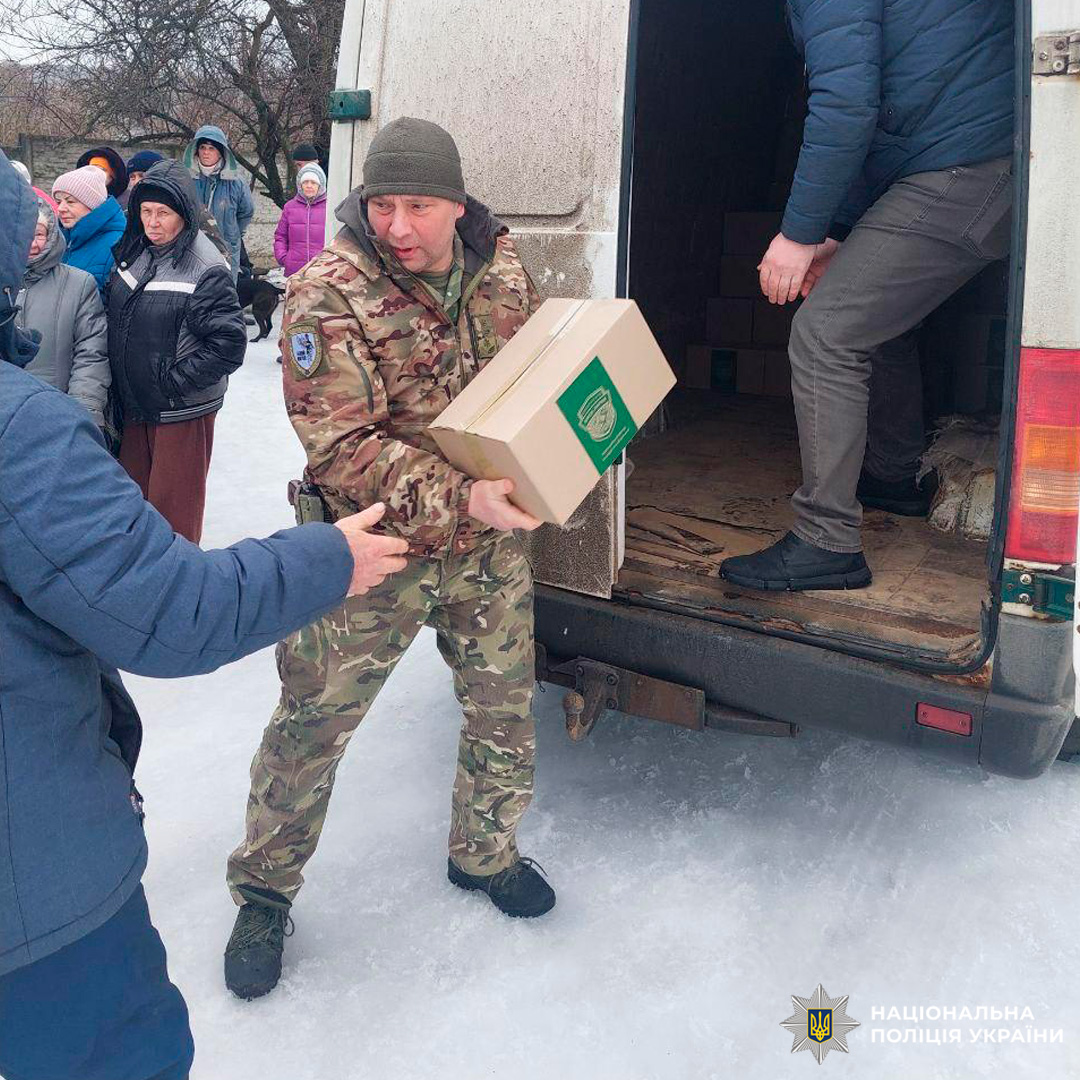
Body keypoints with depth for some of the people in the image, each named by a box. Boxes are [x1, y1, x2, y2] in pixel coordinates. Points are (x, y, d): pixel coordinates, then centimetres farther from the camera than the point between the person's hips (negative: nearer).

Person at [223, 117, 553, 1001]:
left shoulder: (500, 268, -1)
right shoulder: (328, 296, -17)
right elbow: (342, 448, -23)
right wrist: (458, 498, -33)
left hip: (492, 540, 5)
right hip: (376, 541, -4)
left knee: (506, 704, 15)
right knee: (314, 721, 6)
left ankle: (484, 851, 42)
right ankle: (264, 891, 31)